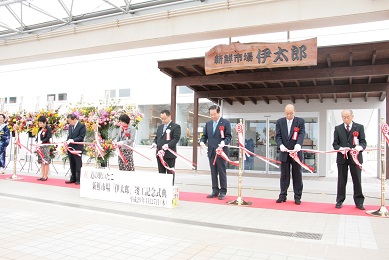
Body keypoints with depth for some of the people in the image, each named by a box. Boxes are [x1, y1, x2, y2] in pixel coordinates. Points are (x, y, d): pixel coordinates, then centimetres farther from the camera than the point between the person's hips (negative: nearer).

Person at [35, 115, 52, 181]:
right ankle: (43, 176, 16)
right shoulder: (40, 129, 16)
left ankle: (45, 176, 1)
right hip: (40, 146, 8)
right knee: (42, 162, 10)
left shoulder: (48, 128, -6)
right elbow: (37, 137, 15)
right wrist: (36, 141, -3)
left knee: (46, 162, -3)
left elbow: (48, 137, -16)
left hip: (46, 146, -8)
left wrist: (41, 141, -24)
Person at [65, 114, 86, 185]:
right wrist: (67, 141, -1)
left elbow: (81, 137, -14)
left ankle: (79, 180, 5)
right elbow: (69, 136, 19)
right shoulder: (70, 126, 14)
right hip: (70, 148, 7)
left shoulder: (82, 126, -9)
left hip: (78, 148, -7)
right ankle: (73, 179, 22)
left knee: (78, 165, -1)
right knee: (72, 165, 13)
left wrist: (72, 140, -22)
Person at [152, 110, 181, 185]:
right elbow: (156, 137, 23)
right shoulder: (160, 127, 19)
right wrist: (155, 143, 1)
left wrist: (168, 145, -27)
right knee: (161, 173, 12)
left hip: (169, 154, -7)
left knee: (170, 173, 0)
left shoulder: (176, 127, -4)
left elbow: (176, 138, -14)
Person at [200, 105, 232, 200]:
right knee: (213, 173, 10)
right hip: (211, 152, 5)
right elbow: (205, 135, 15)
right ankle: (215, 191, 19)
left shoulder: (225, 123, -1)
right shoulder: (208, 124, 14)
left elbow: (228, 136, -5)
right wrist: (202, 141, -6)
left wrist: (224, 142, -24)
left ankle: (223, 192, 9)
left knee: (222, 172, 0)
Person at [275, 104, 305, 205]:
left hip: (296, 152, -1)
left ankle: (297, 197, 14)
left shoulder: (300, 121, 0)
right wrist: (280, 145, -22)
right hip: (284, 153, 2)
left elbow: (301, 134, -12)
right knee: (284, 175, 9)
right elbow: (278, 136, -2)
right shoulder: (279, 122, 5)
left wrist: (298, 144, -32)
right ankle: (283, 195, 18)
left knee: (297, 175, 5)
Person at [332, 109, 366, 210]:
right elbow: (335, 143, 4)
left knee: (357, 180, 5)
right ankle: (339, 201, 17)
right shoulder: (338, 128, 8)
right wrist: (340, 148, -17)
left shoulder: (359, 127, 5)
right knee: (341, 181, 7)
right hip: (342, 158, 1)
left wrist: (360, 147, -24)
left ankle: (359, 202, 16)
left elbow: (363, 142, -1)